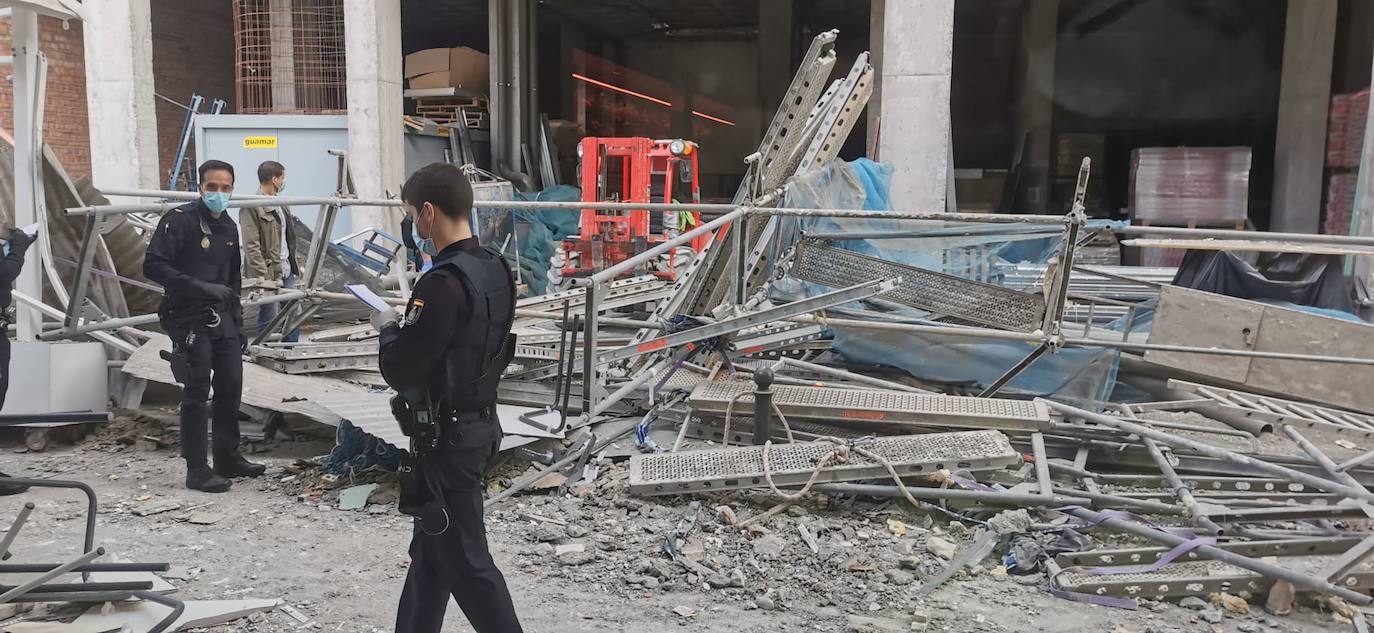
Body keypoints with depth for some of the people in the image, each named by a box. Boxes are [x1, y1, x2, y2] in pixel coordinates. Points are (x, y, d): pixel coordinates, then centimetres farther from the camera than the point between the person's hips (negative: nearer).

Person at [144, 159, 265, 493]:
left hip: (222, 319, 7)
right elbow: (153, 266, -17)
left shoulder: (228, 227, 14)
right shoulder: (179, 220, -8)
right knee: (197, 392, -5)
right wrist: (201, 287, -23)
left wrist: (238, 324, 17)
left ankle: (228, 458, 22)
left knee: (231, 387, 9)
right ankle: (197, 469, 2)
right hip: (189, 319, -7)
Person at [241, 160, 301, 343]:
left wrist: (296, 264, 15)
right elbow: (251, 246, -17)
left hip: (287, 271, 8)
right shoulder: (252, 207, -12)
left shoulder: (280, 204, 15)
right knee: (269, 321, -1)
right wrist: (263, 276, -22)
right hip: (269, 274, -8)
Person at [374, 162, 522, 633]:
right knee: (430, 550, 21)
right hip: (479, 424, 9)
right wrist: (409, 328, 8)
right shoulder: (495, 270, 5)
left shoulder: (444, 283, -23)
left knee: (464, 561, 2)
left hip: (446, 439, -9)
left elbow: (398, 370, -21)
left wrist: (388, 328, -2)